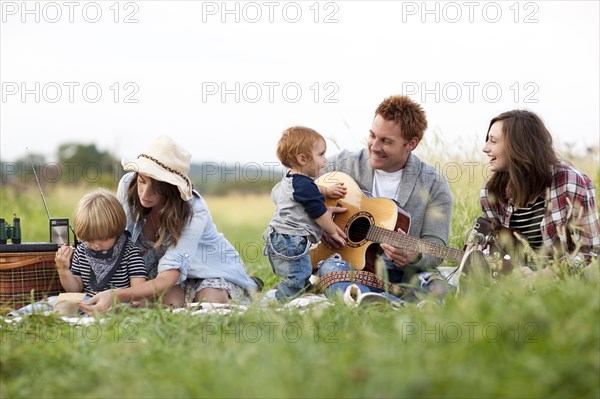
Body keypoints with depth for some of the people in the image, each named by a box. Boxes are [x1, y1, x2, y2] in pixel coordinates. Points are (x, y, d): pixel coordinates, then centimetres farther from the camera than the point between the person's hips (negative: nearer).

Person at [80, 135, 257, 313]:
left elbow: (167, 280, -41)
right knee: (170, 302, -29)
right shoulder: (128, 185, -23)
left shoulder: (195, 212, -36)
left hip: (213, 267, -2)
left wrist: (115, 295, -54)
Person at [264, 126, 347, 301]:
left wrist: (326, 191, 27)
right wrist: (334, 231, 2)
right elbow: (319, 213, -12)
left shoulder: (290, 179, 16)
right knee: (298, 277, -13)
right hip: (291, 240, -11)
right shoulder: (304, 185, -17)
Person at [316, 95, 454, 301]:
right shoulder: (343, 165, 6)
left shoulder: (434, 185, 2)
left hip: (403, 274, 0)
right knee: (331, 267, -37)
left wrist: (414, 256, -26)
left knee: (439, 293, -33)